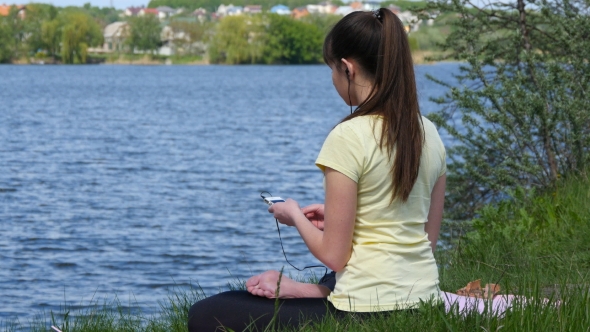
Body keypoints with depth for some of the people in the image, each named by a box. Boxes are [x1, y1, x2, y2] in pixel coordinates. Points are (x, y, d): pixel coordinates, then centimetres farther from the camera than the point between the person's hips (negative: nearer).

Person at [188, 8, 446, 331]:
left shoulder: (349, 137, -15)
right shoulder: (428, 133, 5)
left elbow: (334, 256, -12)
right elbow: (428, 236, 13)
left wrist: (295, 216, 6)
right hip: (423, 298, 7)